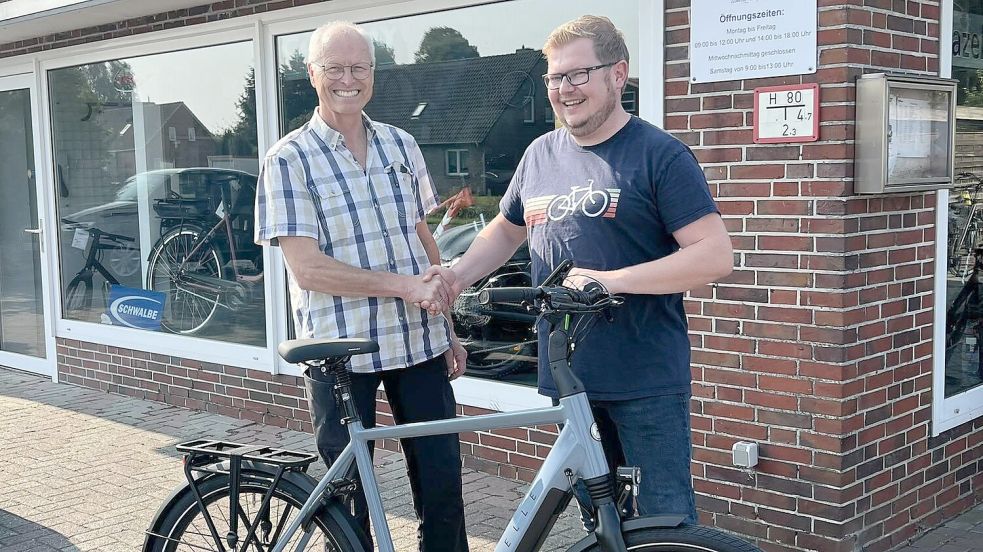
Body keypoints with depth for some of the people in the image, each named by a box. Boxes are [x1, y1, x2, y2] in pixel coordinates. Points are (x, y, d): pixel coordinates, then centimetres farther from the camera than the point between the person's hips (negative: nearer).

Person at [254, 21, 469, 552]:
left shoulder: (400, 145, 8)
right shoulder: (289, 159, -7)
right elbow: (307, 268, -15)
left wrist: (447, 329, 12)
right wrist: (404, 285, -21)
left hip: (419, 342, 4)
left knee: (443, 484, 8)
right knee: (348, 494, 9)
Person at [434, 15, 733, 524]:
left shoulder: (659, 154, -8)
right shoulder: (541, 154, 11)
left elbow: (715, 255, -15)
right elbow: (506, 229, 25)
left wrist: (613, 280, -23)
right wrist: (457, 275, 7)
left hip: (645, 381, -6)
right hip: (567, 374, 6)